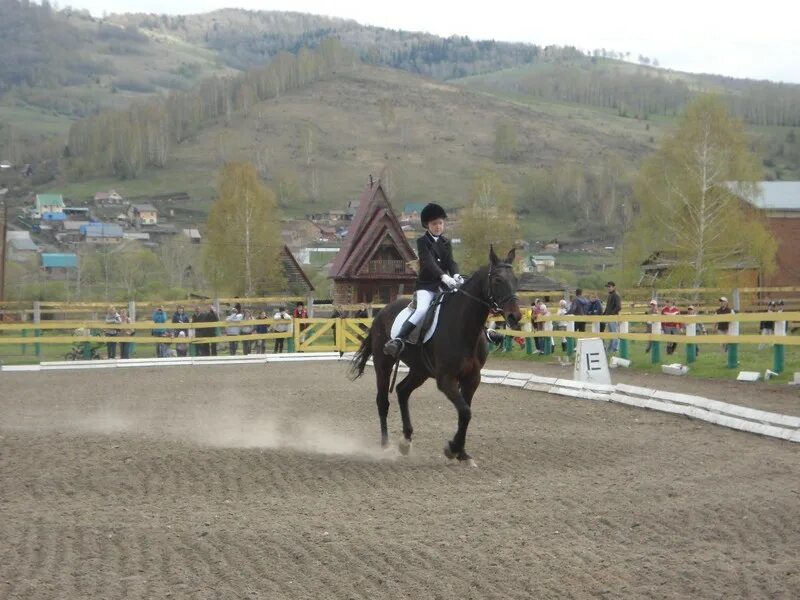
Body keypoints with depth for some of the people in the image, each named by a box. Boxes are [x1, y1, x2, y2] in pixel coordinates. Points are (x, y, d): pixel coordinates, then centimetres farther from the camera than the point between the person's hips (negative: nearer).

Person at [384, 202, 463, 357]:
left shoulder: (446, 243, 16)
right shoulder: (422, 241, -1)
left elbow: (450, 262, 3)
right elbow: (429, 262, -16)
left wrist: (455, 275, -21)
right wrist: (444, 276, -33)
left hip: (444, 285, 6)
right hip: (426, 284, -6)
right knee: (422, 309, -30)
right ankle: (398, 340, -41)